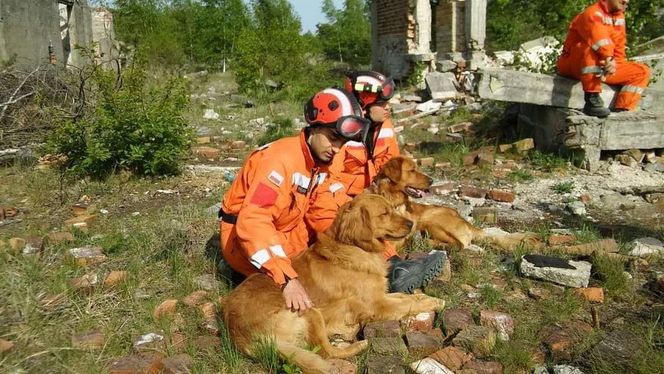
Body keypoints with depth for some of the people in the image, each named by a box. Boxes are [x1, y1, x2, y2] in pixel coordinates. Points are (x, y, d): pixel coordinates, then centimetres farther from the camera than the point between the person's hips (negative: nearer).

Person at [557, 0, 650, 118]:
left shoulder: (620, 17, 10)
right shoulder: (592, 13, -13)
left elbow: (618, 50, 3)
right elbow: (597, 34, -35)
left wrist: (612, 64, -18)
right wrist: (609, 58, -51)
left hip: (602, 67, 8)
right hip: (573, 66, -7)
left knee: (642, 71, -1)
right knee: (591, 46, -37)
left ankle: (620, 111, -16)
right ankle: (592, 99, -39)